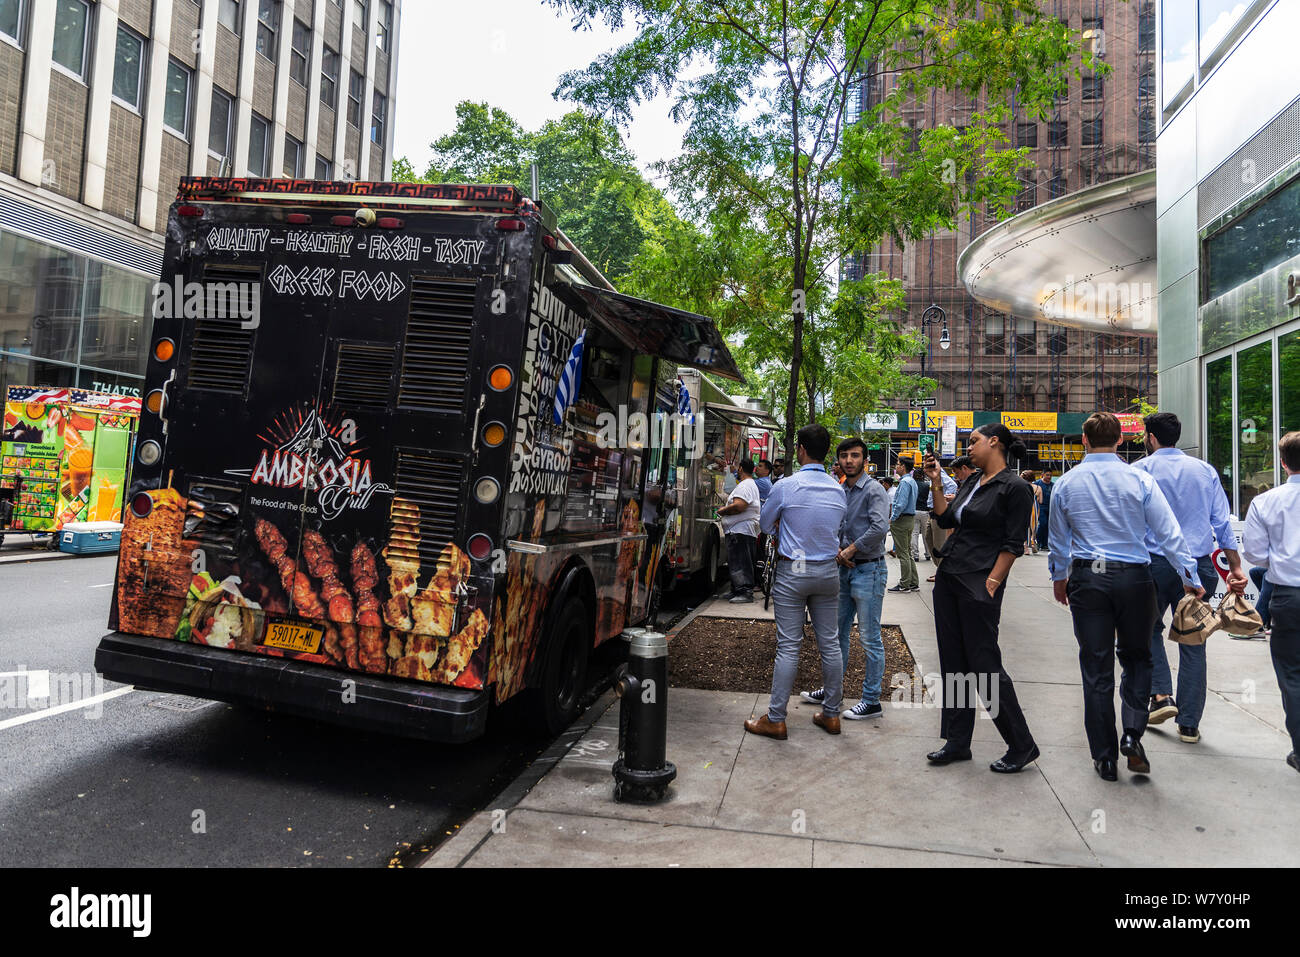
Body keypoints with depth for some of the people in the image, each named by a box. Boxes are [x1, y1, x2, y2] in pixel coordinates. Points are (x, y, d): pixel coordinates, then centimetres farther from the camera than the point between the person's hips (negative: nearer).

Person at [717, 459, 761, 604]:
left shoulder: (745, 485, -12)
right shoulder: (752, 484, 24)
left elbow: (739, 506, -24)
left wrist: (723, 510, -10)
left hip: (741, 530, -11)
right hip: (743, 530, 11)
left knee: (740, 563, -11)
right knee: (736, 562, 13)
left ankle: (745, 592, -12)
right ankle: (736, 591, 18)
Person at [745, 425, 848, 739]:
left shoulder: (786, 487, -11)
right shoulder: (838, 490, 3)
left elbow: (765, 525, 3)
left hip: (792, 572, -4)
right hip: (828, 571, 4)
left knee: (788, 646, -2)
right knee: (829, 642, 11)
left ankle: (775, 719, 6)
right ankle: (831, 714, 22)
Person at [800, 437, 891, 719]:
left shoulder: (874, 490, -10)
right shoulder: (840, 491, 12)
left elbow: (879, 527, -23)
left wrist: (850, 550, -15)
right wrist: (837, 551, -5)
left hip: (868, 569, -8)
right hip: (844, 569, 8)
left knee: (869, 638, -2)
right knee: (838, 633, 15)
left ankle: (871, 701, 7)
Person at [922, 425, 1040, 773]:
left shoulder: (1014, 487, -9)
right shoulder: (971, 483, 16)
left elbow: (1013, 544, -12)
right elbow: (945, 519, 14)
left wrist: (991, 583, -16)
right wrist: (936, 482, 10)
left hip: (979, 585, -8)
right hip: (948, 578, 9)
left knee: (984, 665, -3)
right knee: (953, 663, 11)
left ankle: (1022, 746, 13)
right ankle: (958, 743, 21)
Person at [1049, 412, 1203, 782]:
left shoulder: (1066, 483, 2)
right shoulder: (1139, 480, -4)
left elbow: (1057, 538, 12)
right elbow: (1169, 534, -3)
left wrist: (1058, 577, 26)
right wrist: (1190, 579, 7)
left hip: (1086, 578, 1)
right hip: (1134, 576, -1)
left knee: (1096, 667, 6)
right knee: (1136, 657, 18)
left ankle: (1105, 757, 13)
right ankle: (1132, 733, 1)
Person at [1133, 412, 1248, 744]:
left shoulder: (1140, 470, -2)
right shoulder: (1205, 470, 8)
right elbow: (1223, 523, 6)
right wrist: (1236, 568, 7)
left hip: (1154, 564, -3)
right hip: (1199, 566, 3)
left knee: (1150, 630, 18)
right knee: (1192, 642, 8)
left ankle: (1161, 695, 1)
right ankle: (1189, 724, 13)